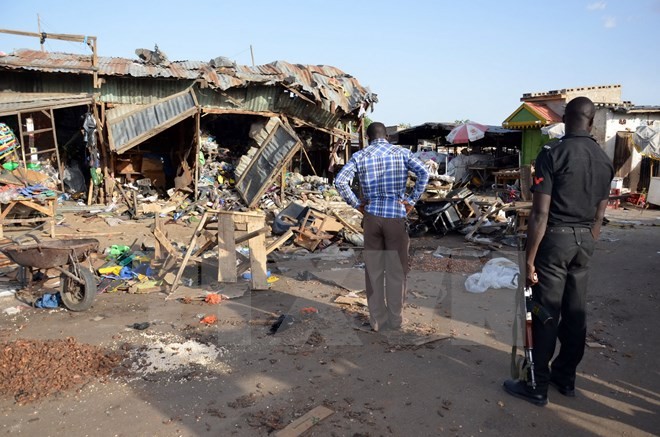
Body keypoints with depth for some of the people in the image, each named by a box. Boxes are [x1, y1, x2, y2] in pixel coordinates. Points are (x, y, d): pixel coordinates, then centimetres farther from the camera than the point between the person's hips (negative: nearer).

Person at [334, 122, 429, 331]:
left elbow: (340, 181, -10)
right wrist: (411, 201, -6)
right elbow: (423, 173, -12)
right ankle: (395, 320, 18)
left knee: (373, 269, 10)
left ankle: (377, 320, 18)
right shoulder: (402, 153, 2)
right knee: (396, 270, 9)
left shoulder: (360, 156, 2)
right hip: (397, 216, -1)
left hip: (372, 217, 1)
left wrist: (357, 204, -2)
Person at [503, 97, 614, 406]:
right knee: (575, 312, 14)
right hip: (583, 240, 7)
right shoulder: (604, 160, 8)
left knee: (546, 313, 1)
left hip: (555, 238, -6)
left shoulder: (552, 153, -13)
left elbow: (540, 214, -18)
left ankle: (537, 386, 11)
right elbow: (599, 216, 12)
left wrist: (529, 258, -14)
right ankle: (565, 378, 29)